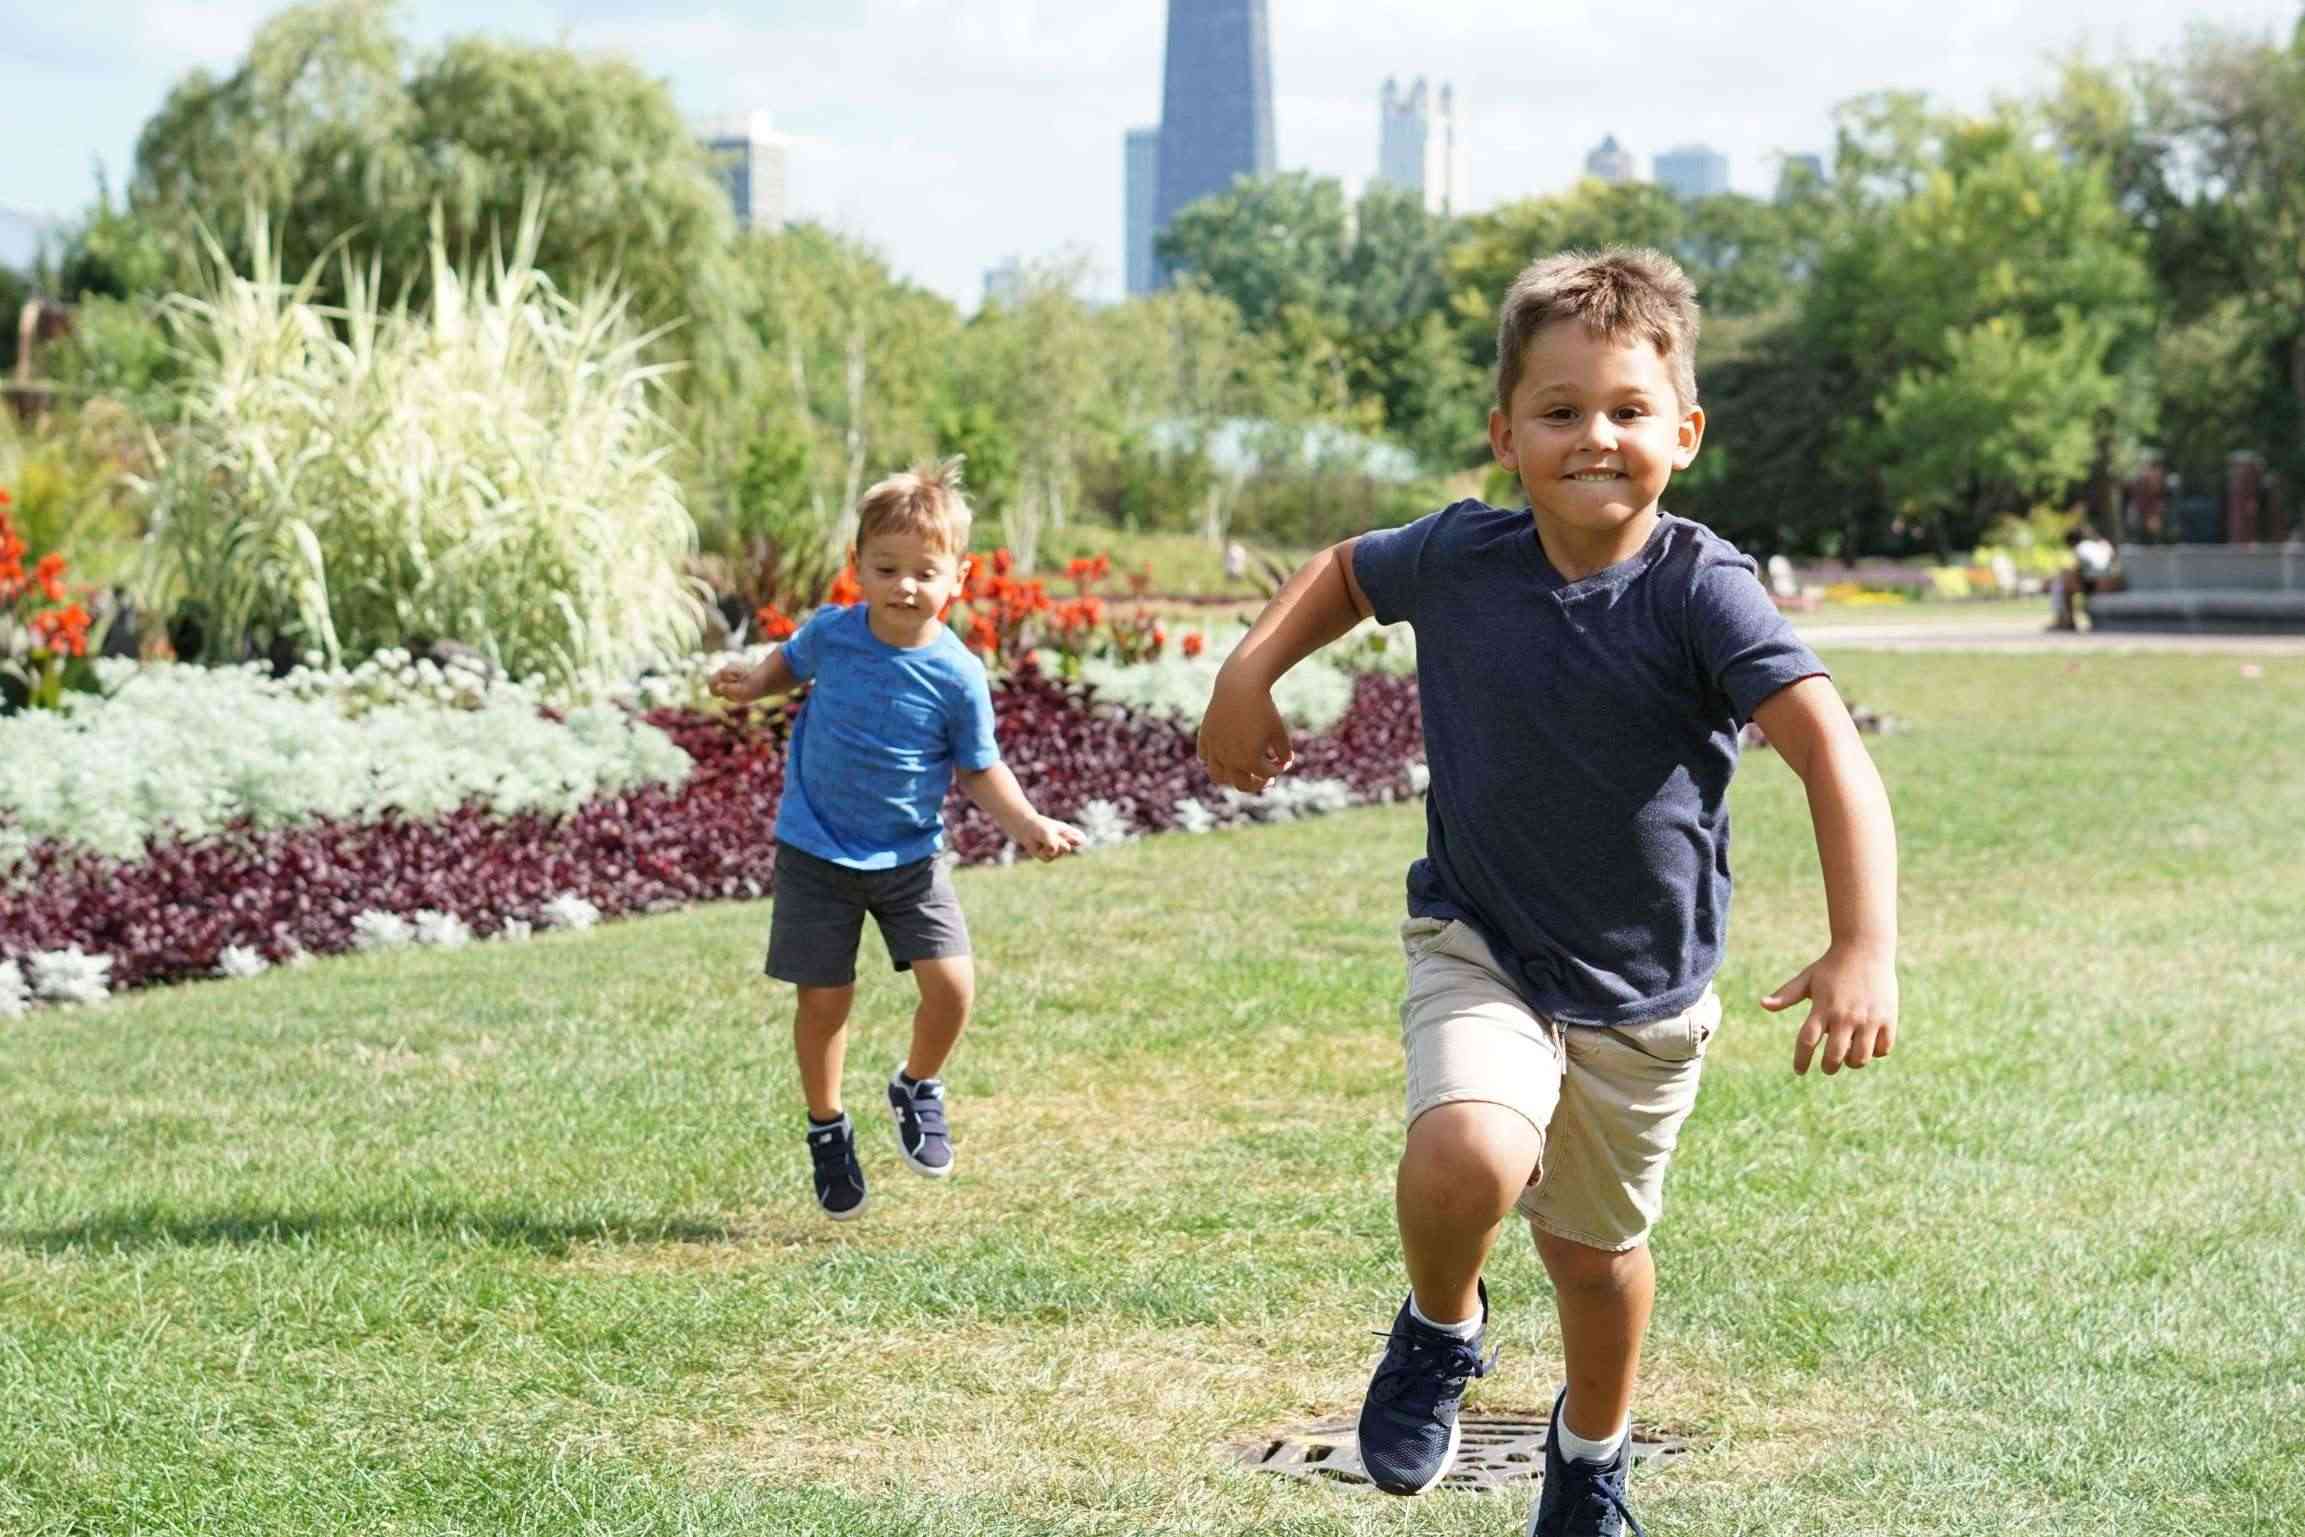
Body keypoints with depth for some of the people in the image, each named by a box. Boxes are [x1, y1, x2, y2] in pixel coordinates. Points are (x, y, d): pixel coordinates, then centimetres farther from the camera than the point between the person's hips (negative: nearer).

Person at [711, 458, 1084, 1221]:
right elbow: (792, 662, 14)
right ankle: (827, 1129, 27)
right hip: (817, 851, 0)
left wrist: (1029, 825, -15)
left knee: (952, 984, -10)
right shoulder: (831, 633, -11)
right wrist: (754, 683, -4)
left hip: (908, 857, 0)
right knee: (823, 999, 2)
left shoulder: (957, 675, -14)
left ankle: (917, 1086, 21)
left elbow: (979, 769, -2)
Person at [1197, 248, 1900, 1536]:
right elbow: (1345, 573, 13)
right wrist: (1251, 674, -2)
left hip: (1644, 988, 0)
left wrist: (1866, 947, -45)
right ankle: (1441, 1333, 7)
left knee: (1596, 1248, 17)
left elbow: (1830, 748, -33)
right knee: (1467, 1162, -29)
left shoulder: (1700, 589, -22)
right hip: (1479, 947, 0)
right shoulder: (1459, 558, -11)